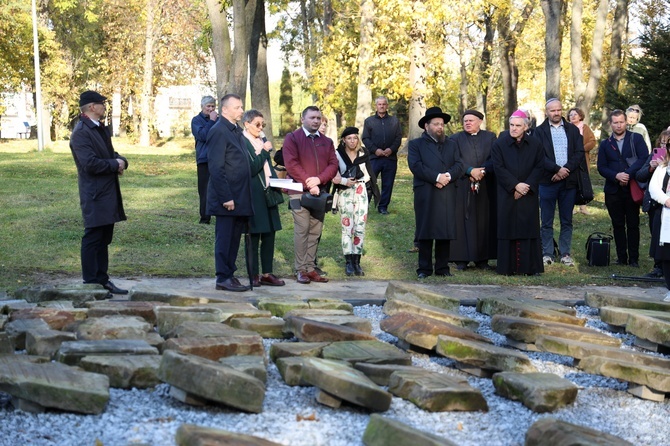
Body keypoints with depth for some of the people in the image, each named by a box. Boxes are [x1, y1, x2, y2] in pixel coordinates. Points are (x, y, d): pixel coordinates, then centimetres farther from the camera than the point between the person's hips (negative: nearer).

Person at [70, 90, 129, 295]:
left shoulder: (101, 129, 16)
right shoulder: (81, 132, -15)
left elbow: (110, 154, 24)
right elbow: (91, 163, -24)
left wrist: (121, 161, 1)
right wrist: (115, 164, -12)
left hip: (108, 193, 10)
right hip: (95, 195, -10)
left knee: (104, 239, 13)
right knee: (93, 238, -3)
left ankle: (102, 279, 20)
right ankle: (91, 283, 3)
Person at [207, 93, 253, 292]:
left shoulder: (236, 131, 16)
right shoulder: (219, 131, -12)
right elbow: (216, 168, -17)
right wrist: (226, 197, -20)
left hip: (239, 197, 9)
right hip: (227, 198, -9)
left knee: (234, 238, 12)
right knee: (225, 238, -2)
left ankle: (230, 274, 18)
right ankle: (223, 278, 3)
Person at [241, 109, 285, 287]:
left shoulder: (263, 140, 13)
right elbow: (251, 169, -17)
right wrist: (264, 152, -14)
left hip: (268, 193, 7)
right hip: (254, 196, -7)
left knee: (269, 234, 8)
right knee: (254, 236, -1)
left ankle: (267, 274, 15)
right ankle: (254, 275, 6)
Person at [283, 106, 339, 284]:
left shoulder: (327, 142, 16)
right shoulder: (292, 138, 2)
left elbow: (333, 164, 6)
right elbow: (291, 164, -9)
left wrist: (319, 179, -12)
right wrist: (308, 184, -14)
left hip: (319, 192, 5)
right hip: (299, 191, -4)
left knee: (315, 231, 2)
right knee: (302, 230, -8)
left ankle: (310, 268, 6)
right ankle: (301, 270, -5)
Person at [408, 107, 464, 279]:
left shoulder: (451, 145, 20)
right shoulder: (416, 144, 8)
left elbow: (459, 166, 8)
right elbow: (416, 166, -8)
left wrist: (448, 176, -12)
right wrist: (436, 177, -17)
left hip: (448, 195, 3)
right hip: (425, 195, -3)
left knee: (445, 232, 3)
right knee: (425, 232, -1)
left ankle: (443, 268, 10)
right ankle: (424, 268, 5)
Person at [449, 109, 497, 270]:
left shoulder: (490, 137, 10)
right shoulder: (456, 139, 8)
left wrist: (482, 171, -16)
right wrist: (471, 171, -18)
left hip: (486, 187, 1)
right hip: (462, 186, -1)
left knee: (484, 221, 1)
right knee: (462, 220, -2)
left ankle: (482, 258, 6)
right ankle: (461, 258, 0)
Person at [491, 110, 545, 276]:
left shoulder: (535, 144, 4)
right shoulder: (499, 144, 0)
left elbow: (539, 167, 1)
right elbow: (499, 168, -5)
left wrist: (528, 186, -10)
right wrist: (515, 185, -13)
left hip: (529, 194, 1)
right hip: (507, 195, -1)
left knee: (528, 229, 0)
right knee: (508, 229, -1)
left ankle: (530, 267, 3)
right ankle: (508, 267, 3)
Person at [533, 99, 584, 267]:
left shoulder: (572, 130, 11)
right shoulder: (539, 131, 3)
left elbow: (580, 153, 3)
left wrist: (566, 169, -10)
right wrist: (557, 169, -15)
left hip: (569, 181, 2)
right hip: (547, 181, -2)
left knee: (567, 221, 7)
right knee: (546, 221, 1)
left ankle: (565, 254, 12)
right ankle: (547, 254, 7)